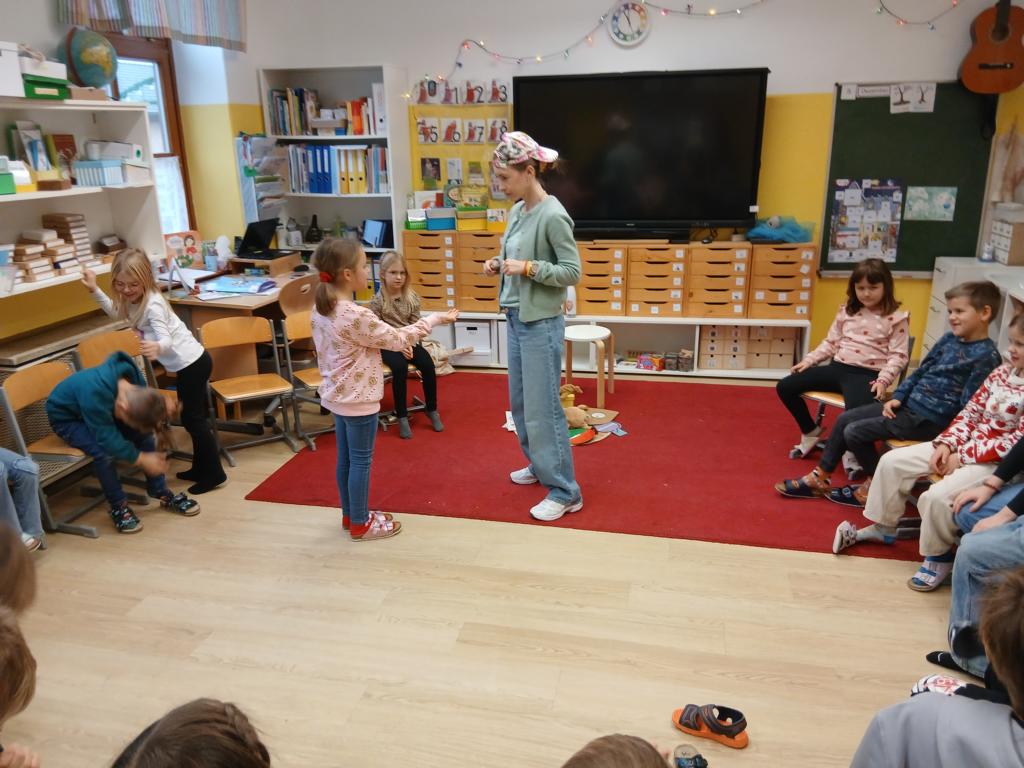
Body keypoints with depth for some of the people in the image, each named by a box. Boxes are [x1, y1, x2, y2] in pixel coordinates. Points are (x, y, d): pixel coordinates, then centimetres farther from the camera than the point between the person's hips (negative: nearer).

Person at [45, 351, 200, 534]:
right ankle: (118, 507, -11)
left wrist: (161, 406, -28)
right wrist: (142, 459, -32)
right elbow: (109, 438, -37)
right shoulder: (94, 395, -43)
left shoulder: (130, 371, -24)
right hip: (66, 418, -6)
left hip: (103, 411, 6)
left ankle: (162, 493, -1)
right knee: (104, 452, -30)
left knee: (142, 434, -12)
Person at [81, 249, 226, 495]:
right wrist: (94, 290, 16)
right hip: (187, 363, 10)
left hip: (191, 364, -10)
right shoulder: (132, 301, 3)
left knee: (192, 418, -3)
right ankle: (201, 467, 31)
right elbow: (115, 311, 26)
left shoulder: (152, 304, -24)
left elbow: (166, 339, -36)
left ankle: (214, 472, 7)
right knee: (192, 417, 18)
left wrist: (157, 348, -58)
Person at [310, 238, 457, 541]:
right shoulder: (355, 315, -27)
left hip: (337, 395, 9)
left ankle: (350, 514, 35)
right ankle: (360, 525, 20)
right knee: (361, 461, 6)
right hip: (358, 400, -9)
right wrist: (434, 319, -8)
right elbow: (398, 339, -18)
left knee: (345, 458, 19)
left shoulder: (321, 309, 1)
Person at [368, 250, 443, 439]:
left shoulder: (412, 297, 1)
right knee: (400, 367, -31)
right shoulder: (378, 301, -9)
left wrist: (409, 344, -14)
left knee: (427, 364, -21)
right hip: (387, 344, -3)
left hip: (409, 342, 3)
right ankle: (402, 417, -19)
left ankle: (432, 410, -2)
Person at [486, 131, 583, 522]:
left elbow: (572, 272, -16)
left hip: (541, 324, -9)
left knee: (543, 409, -2)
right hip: (516, 320, 9)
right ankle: (540, 466, 38)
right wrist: (499, 264, 0)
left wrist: (528, 268, -23)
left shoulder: (553, 215, -18)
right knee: (520, 403, 19)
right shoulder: (517, 211, 7)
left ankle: (565, 492, 10)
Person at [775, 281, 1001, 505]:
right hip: (909, 403, 9)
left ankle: (876, 485, 10)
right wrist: (898, 397, 5)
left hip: (929, 419, -9)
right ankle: (819, 478, 11)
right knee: (845, 419, 4)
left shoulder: (986, 356, -16)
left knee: (854, 432, -12)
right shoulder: (949, 339, 8)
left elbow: (969, 406, -17)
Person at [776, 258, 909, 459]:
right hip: (838, 367, 6)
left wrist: (883, 380, -20)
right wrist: (808, 360, 5)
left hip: (867, 374, -6)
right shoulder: (846, 311, 14)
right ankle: (810, 432, 15)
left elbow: (898, 356, -5)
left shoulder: (896, 318, -2)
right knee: (785, 387, -4)